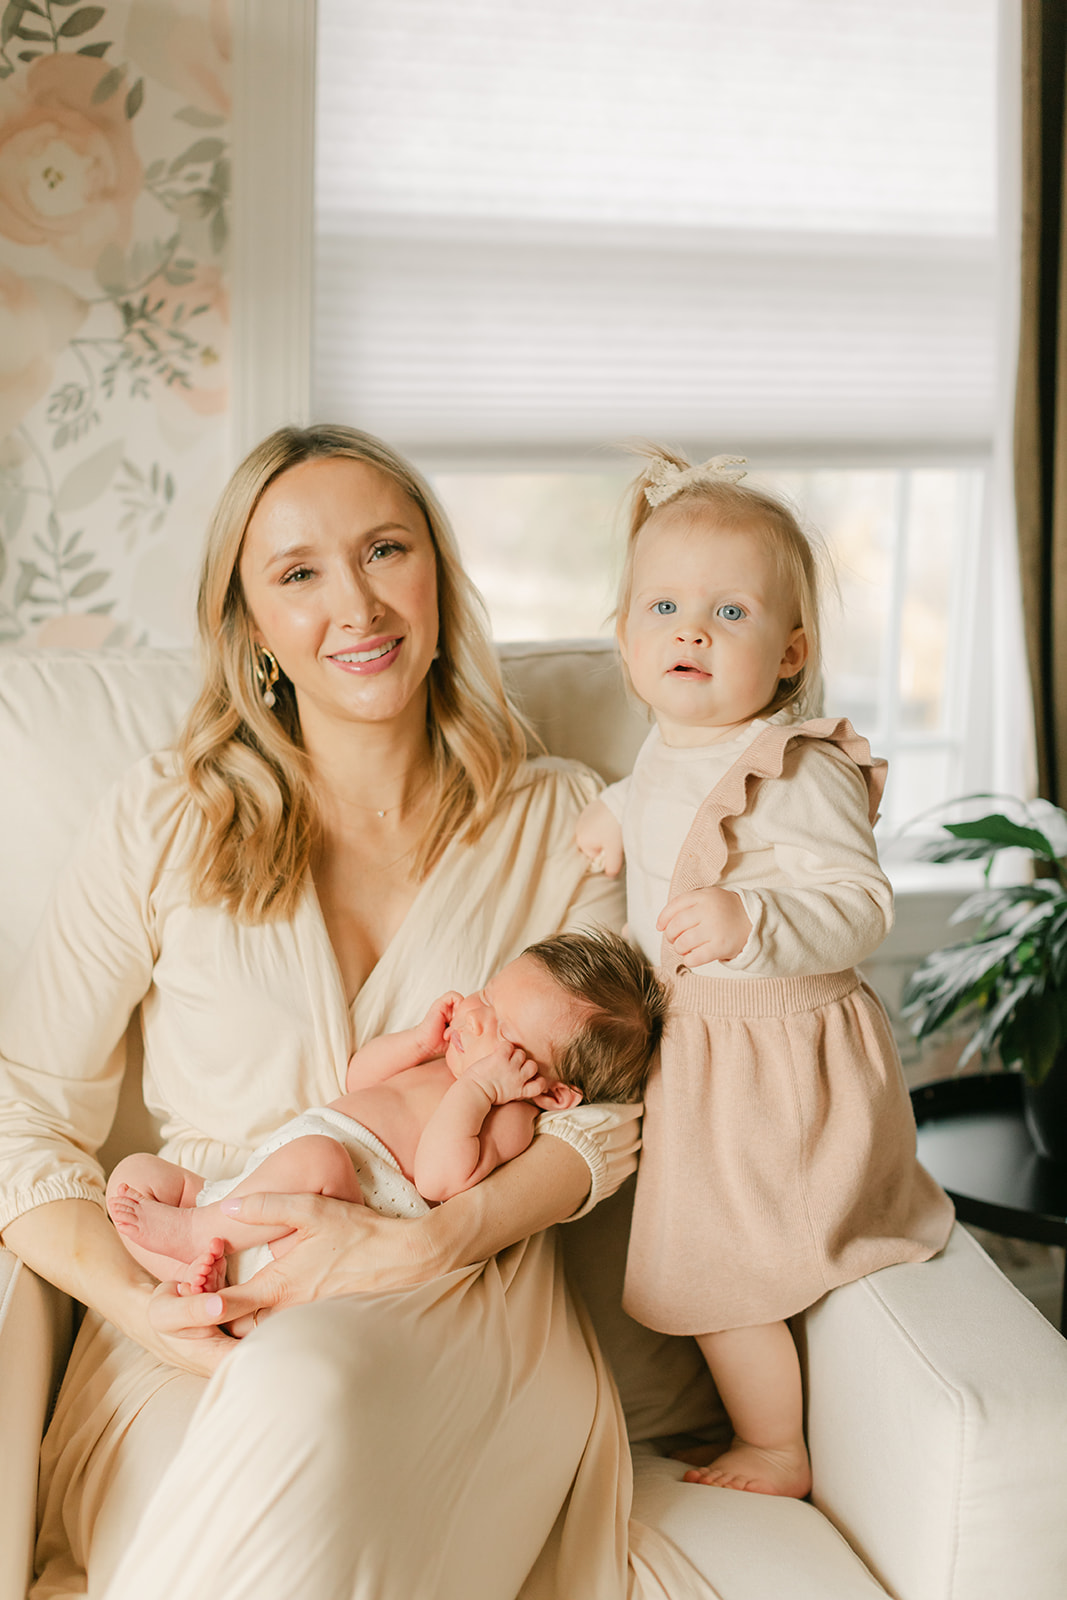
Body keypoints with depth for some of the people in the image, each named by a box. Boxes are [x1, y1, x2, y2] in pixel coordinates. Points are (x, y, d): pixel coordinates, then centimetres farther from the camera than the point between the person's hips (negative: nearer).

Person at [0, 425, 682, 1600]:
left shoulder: (559, 822, 8)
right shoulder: (159, 827, 5)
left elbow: (605, 1112, 4)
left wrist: (420, 1242, -14)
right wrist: (134, 1299, -14)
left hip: (467, 1307, 0)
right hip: (200, 1324, 0)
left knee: (308, 1387, -35)